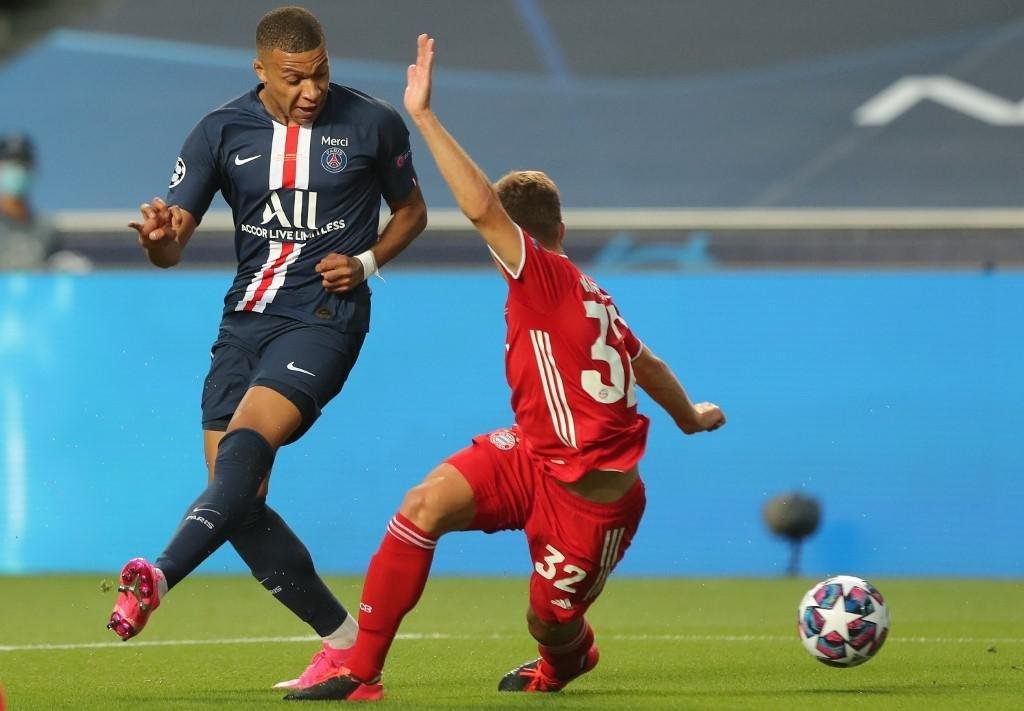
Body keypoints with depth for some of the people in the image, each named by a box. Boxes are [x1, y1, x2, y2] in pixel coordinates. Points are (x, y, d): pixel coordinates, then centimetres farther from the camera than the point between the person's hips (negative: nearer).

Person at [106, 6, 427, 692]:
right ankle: (343, 640, 7)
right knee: (240, 503, -4)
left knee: (244, 446, -28)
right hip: (246, 318, 4)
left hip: (324, 318, -4)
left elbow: (411, 210, 15)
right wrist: (160, 236, -25)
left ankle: (159, 577, -40)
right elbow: (172, 243, 0)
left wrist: (366, 261, -4)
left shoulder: (373, 124, -1)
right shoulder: (221, 133, 3)